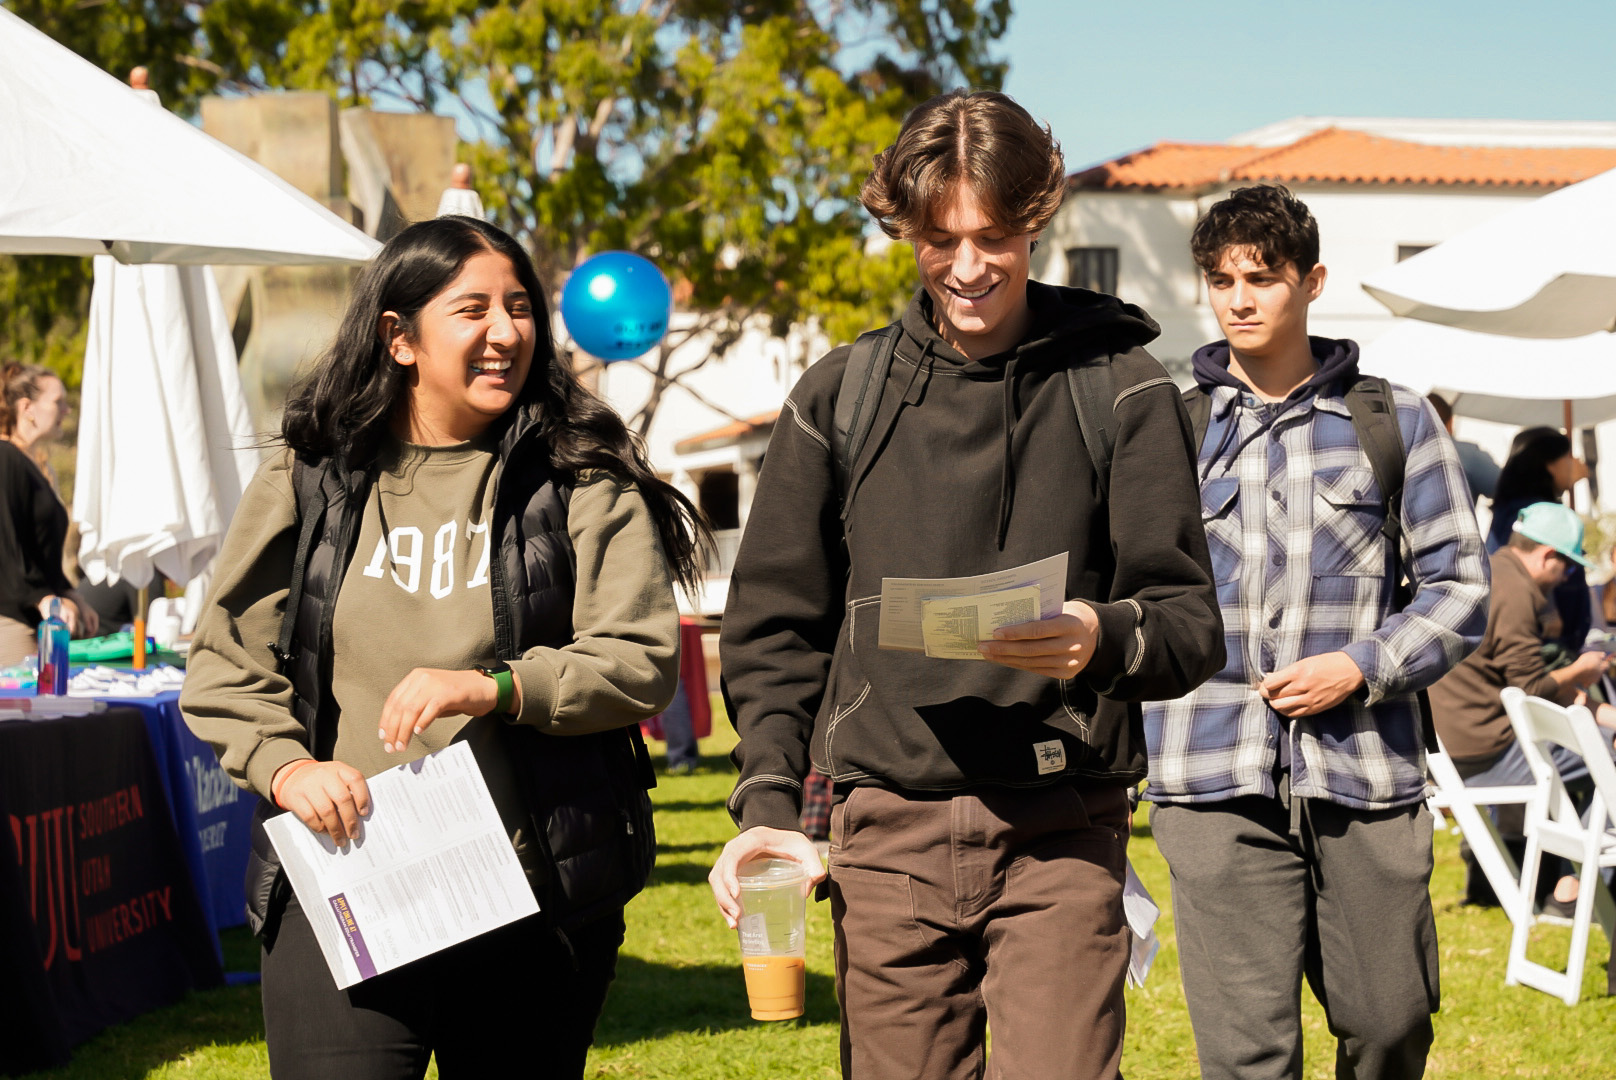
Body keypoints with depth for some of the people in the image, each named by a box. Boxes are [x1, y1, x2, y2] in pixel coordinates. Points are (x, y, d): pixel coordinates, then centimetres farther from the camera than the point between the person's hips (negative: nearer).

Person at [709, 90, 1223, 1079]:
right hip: (888, 827, 2)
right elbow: (777, 626, 12)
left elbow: (1192, 624, 2)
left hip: (1061, 828, -2)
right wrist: (768, 804, 0)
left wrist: (1107, 638, -21)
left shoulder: (1120, 390, 4)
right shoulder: (841, 397, 9)